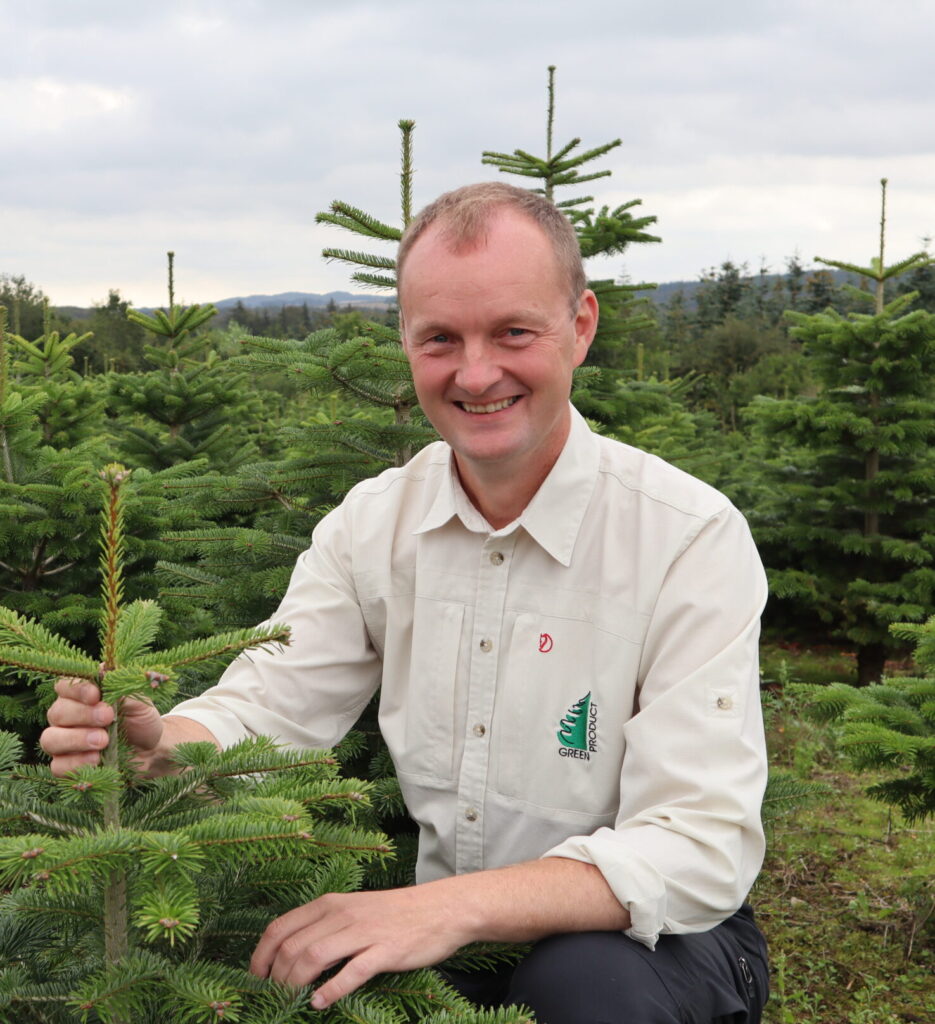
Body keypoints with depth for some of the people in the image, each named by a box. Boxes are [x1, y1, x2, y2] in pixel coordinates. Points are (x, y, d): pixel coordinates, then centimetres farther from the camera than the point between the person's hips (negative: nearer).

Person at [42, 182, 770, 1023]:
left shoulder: (693, 537, -18)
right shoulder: (371, 521, -1)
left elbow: (699, 852, -24)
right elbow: (266, 710, -2)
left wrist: (453, 907, -37)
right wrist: (153, 743, -26)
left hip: (635, 932, -3)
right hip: (423, 917, 4)